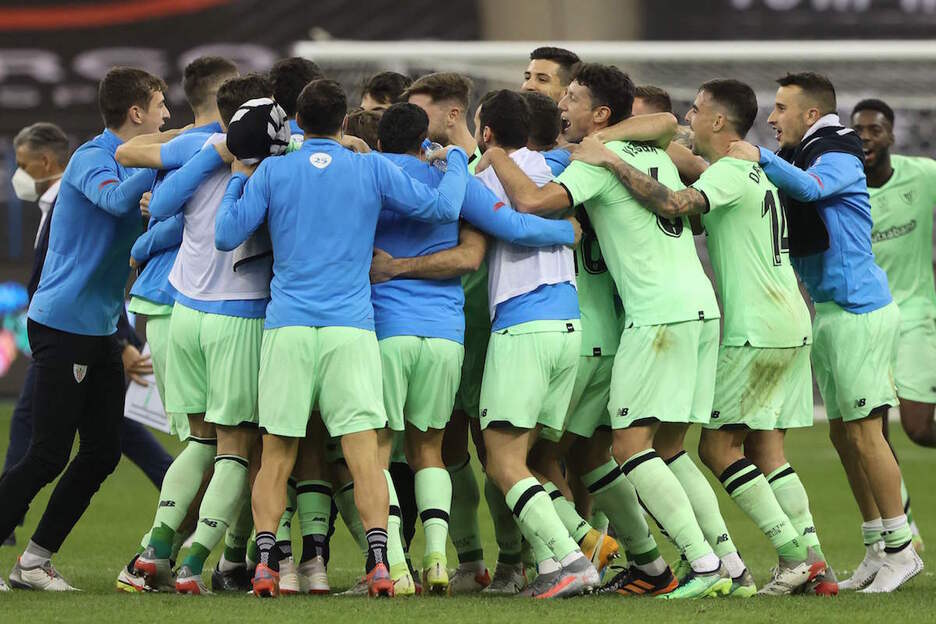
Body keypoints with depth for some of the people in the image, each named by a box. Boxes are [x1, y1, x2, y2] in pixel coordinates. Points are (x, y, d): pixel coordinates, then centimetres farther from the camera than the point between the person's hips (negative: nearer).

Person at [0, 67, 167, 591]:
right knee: (48, 456, -9)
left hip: (101, 329, 9)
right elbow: (116, 198, -34)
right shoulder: (92, 159, -14)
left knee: (102, 453, 5)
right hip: (63, 325, -9)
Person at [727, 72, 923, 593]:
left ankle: (902, 549, -6)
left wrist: (762, 159, -42)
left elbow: (810, 187, -32)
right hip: (830, 312, 10)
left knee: (863, 432, -10)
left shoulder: (838, 159, -12)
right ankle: (880, 548, 15)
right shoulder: (799, 158, 17)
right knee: (844, 434, 10)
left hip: (858, 310, -10)